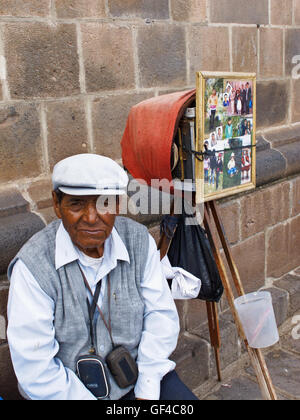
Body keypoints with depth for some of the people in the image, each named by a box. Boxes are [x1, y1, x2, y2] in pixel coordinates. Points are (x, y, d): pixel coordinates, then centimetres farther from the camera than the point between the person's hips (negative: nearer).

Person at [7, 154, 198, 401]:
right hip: (68, 390, -1)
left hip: (138, 378, 1)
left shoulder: (139, 241, -7)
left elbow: (161, 314, -3)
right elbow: (35, 369, -17)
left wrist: (147, 391, -9)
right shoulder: (32, 266, -18)